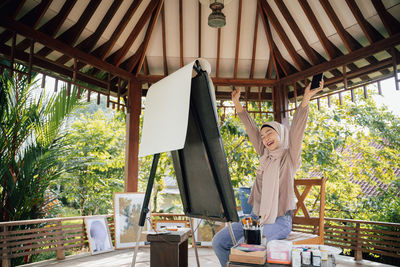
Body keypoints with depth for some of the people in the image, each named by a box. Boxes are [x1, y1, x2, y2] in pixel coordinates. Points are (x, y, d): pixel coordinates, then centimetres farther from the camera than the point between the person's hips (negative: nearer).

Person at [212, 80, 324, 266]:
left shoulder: (290, 157, -3)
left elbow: (297, 127, -17)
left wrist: (306, 98, -30)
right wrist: (237, 103, 17)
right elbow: (251, 128, 14)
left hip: (279, 221, -6)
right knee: (219, 242, -5)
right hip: (256, 216, 7)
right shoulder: (265, 155, 13)